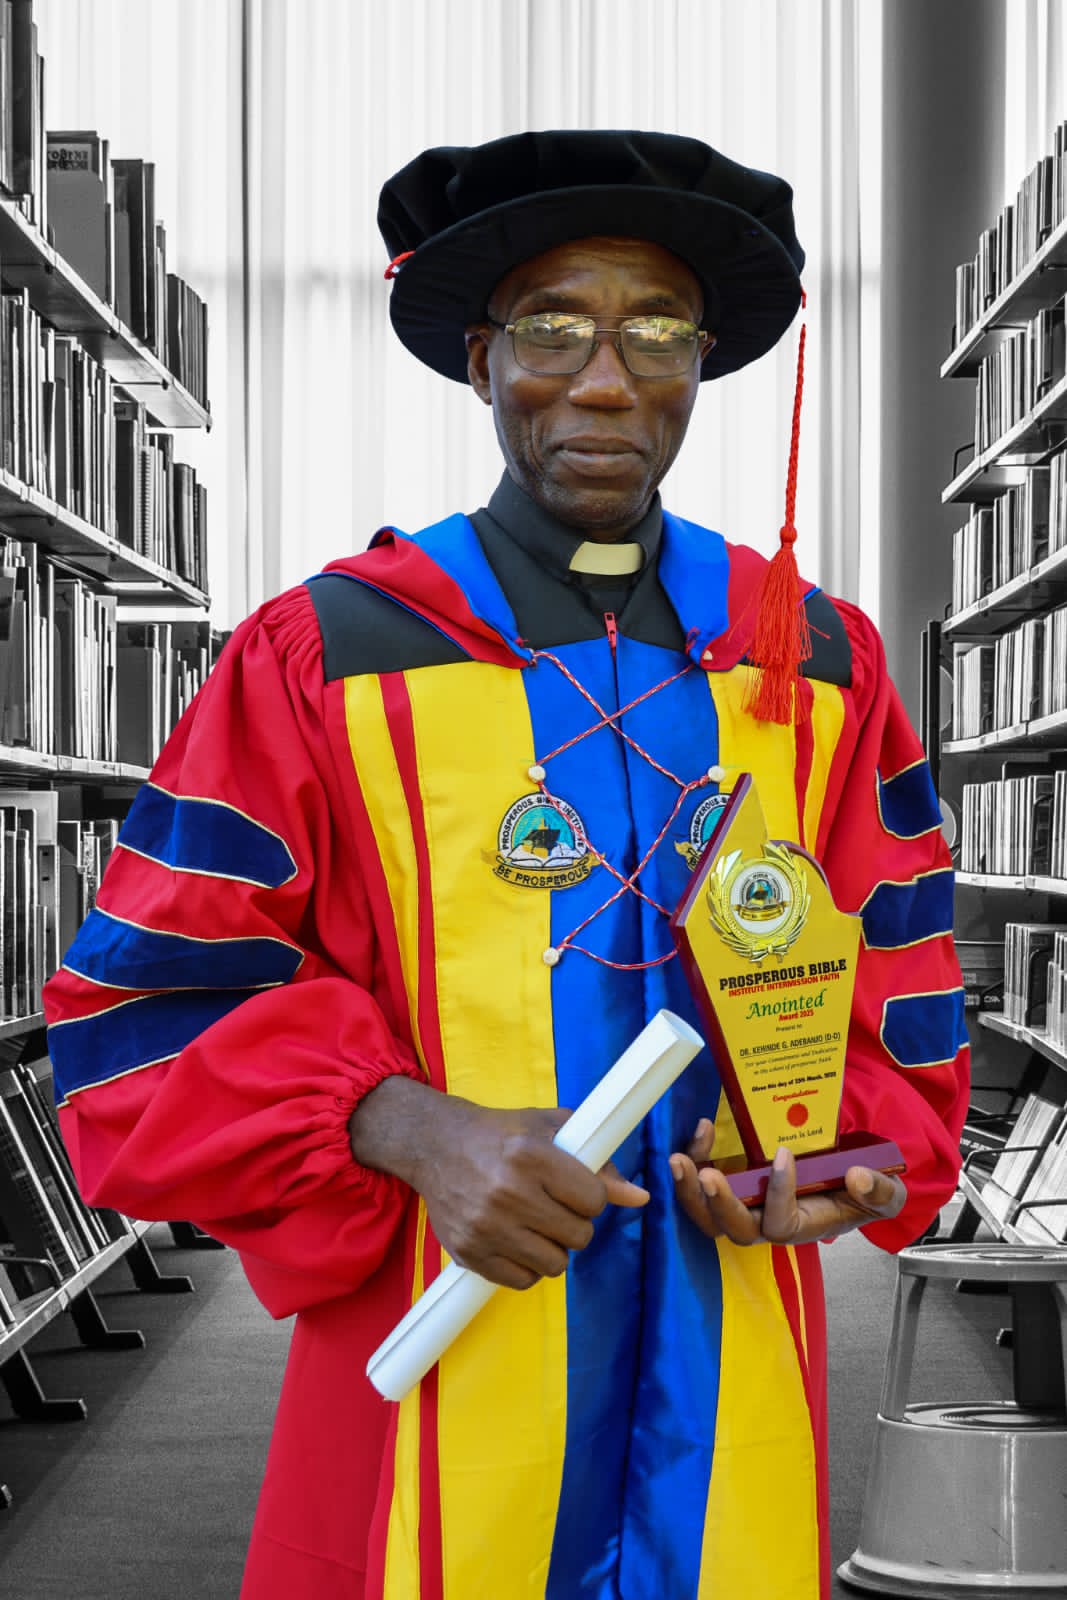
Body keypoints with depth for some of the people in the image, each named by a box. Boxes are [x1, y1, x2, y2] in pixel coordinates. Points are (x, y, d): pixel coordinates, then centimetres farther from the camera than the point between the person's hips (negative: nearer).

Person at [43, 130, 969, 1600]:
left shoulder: (820, 663, 7)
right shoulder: (321, 662, -3)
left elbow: (901, 997, 11)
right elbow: (144, 1004, -4)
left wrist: (809, 1146, -11)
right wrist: (408, 1130, -20)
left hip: (728, 1371, 3)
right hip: (433, 1370, -2)